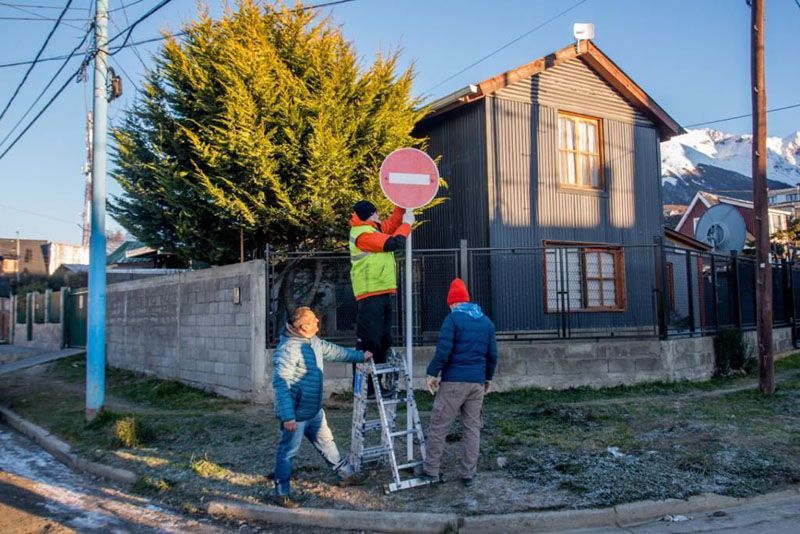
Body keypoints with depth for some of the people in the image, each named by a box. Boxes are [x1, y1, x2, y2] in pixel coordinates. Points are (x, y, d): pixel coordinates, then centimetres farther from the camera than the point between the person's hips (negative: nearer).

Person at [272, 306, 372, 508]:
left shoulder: (313, 341, 5)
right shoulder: (288, 349, -25)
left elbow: (333, 351, 24)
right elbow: (281, 383, -28)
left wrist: (360, 356, 33)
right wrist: (287, 415, -31)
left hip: (315, 410, 9)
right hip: (296, 414, -9)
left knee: (326, 442, 22)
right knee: (288, 451, 3)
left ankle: (345, 474, 36)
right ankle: (282, 492, 16)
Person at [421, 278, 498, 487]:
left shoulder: (453, 318, -6)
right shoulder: (487, 321, 12)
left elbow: (443, 350, -15)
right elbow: (492, 354, 13)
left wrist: (432, 373, -7)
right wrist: (488, 377, 24)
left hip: (453, 382, -5)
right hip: (477, 383, 6)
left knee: (438, 426, 4)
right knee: (472, 427, 10)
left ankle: (431, 470, 10)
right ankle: (468, 474, 13)